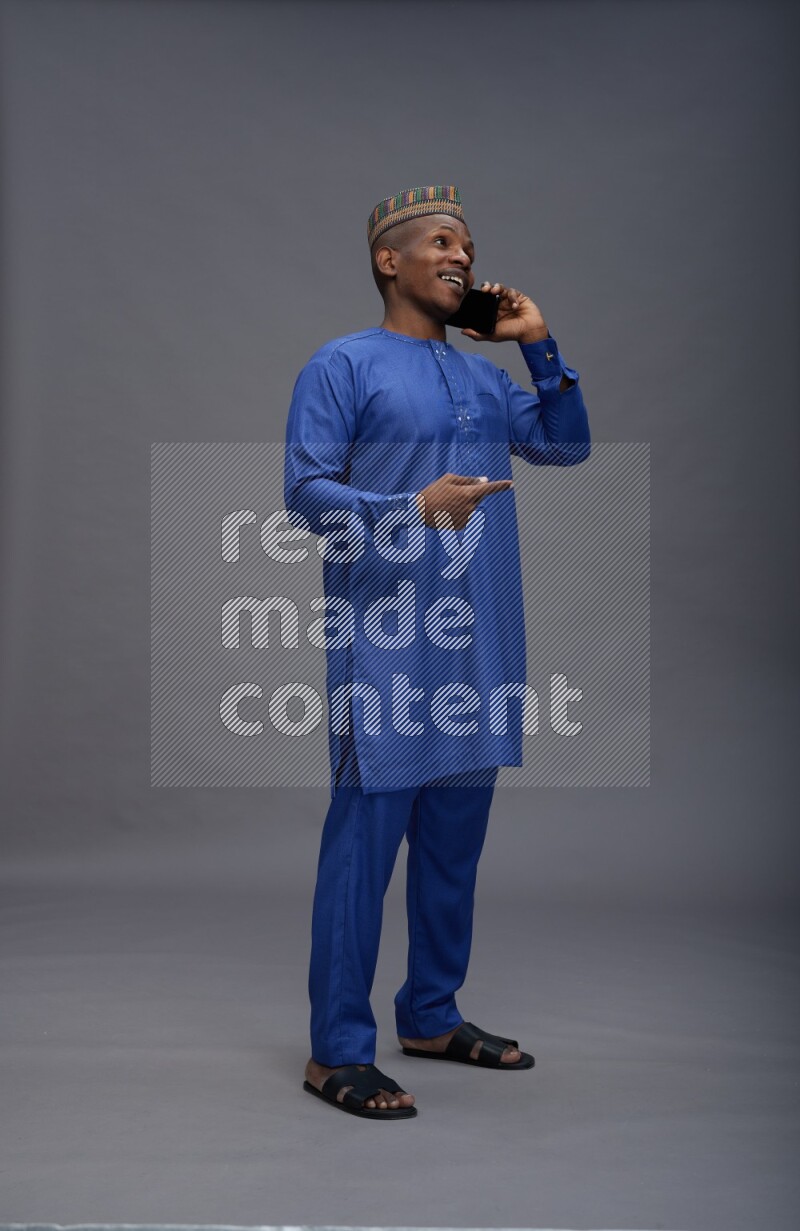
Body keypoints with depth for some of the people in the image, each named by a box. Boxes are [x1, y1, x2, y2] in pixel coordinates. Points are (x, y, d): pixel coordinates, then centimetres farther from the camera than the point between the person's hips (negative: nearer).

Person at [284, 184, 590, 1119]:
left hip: (478, 646, 7)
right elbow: (305, 489, -11)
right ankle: (337, 1051, 4)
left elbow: (566, 445, 18)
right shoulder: (344, 365, -3)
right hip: (387, 645, -7)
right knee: (365, 839, -6)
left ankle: (431, 1015, 27)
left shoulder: (483, 377, 18)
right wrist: (414, 509, -25)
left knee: (455, 837, 13)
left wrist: (539, 346, 9)